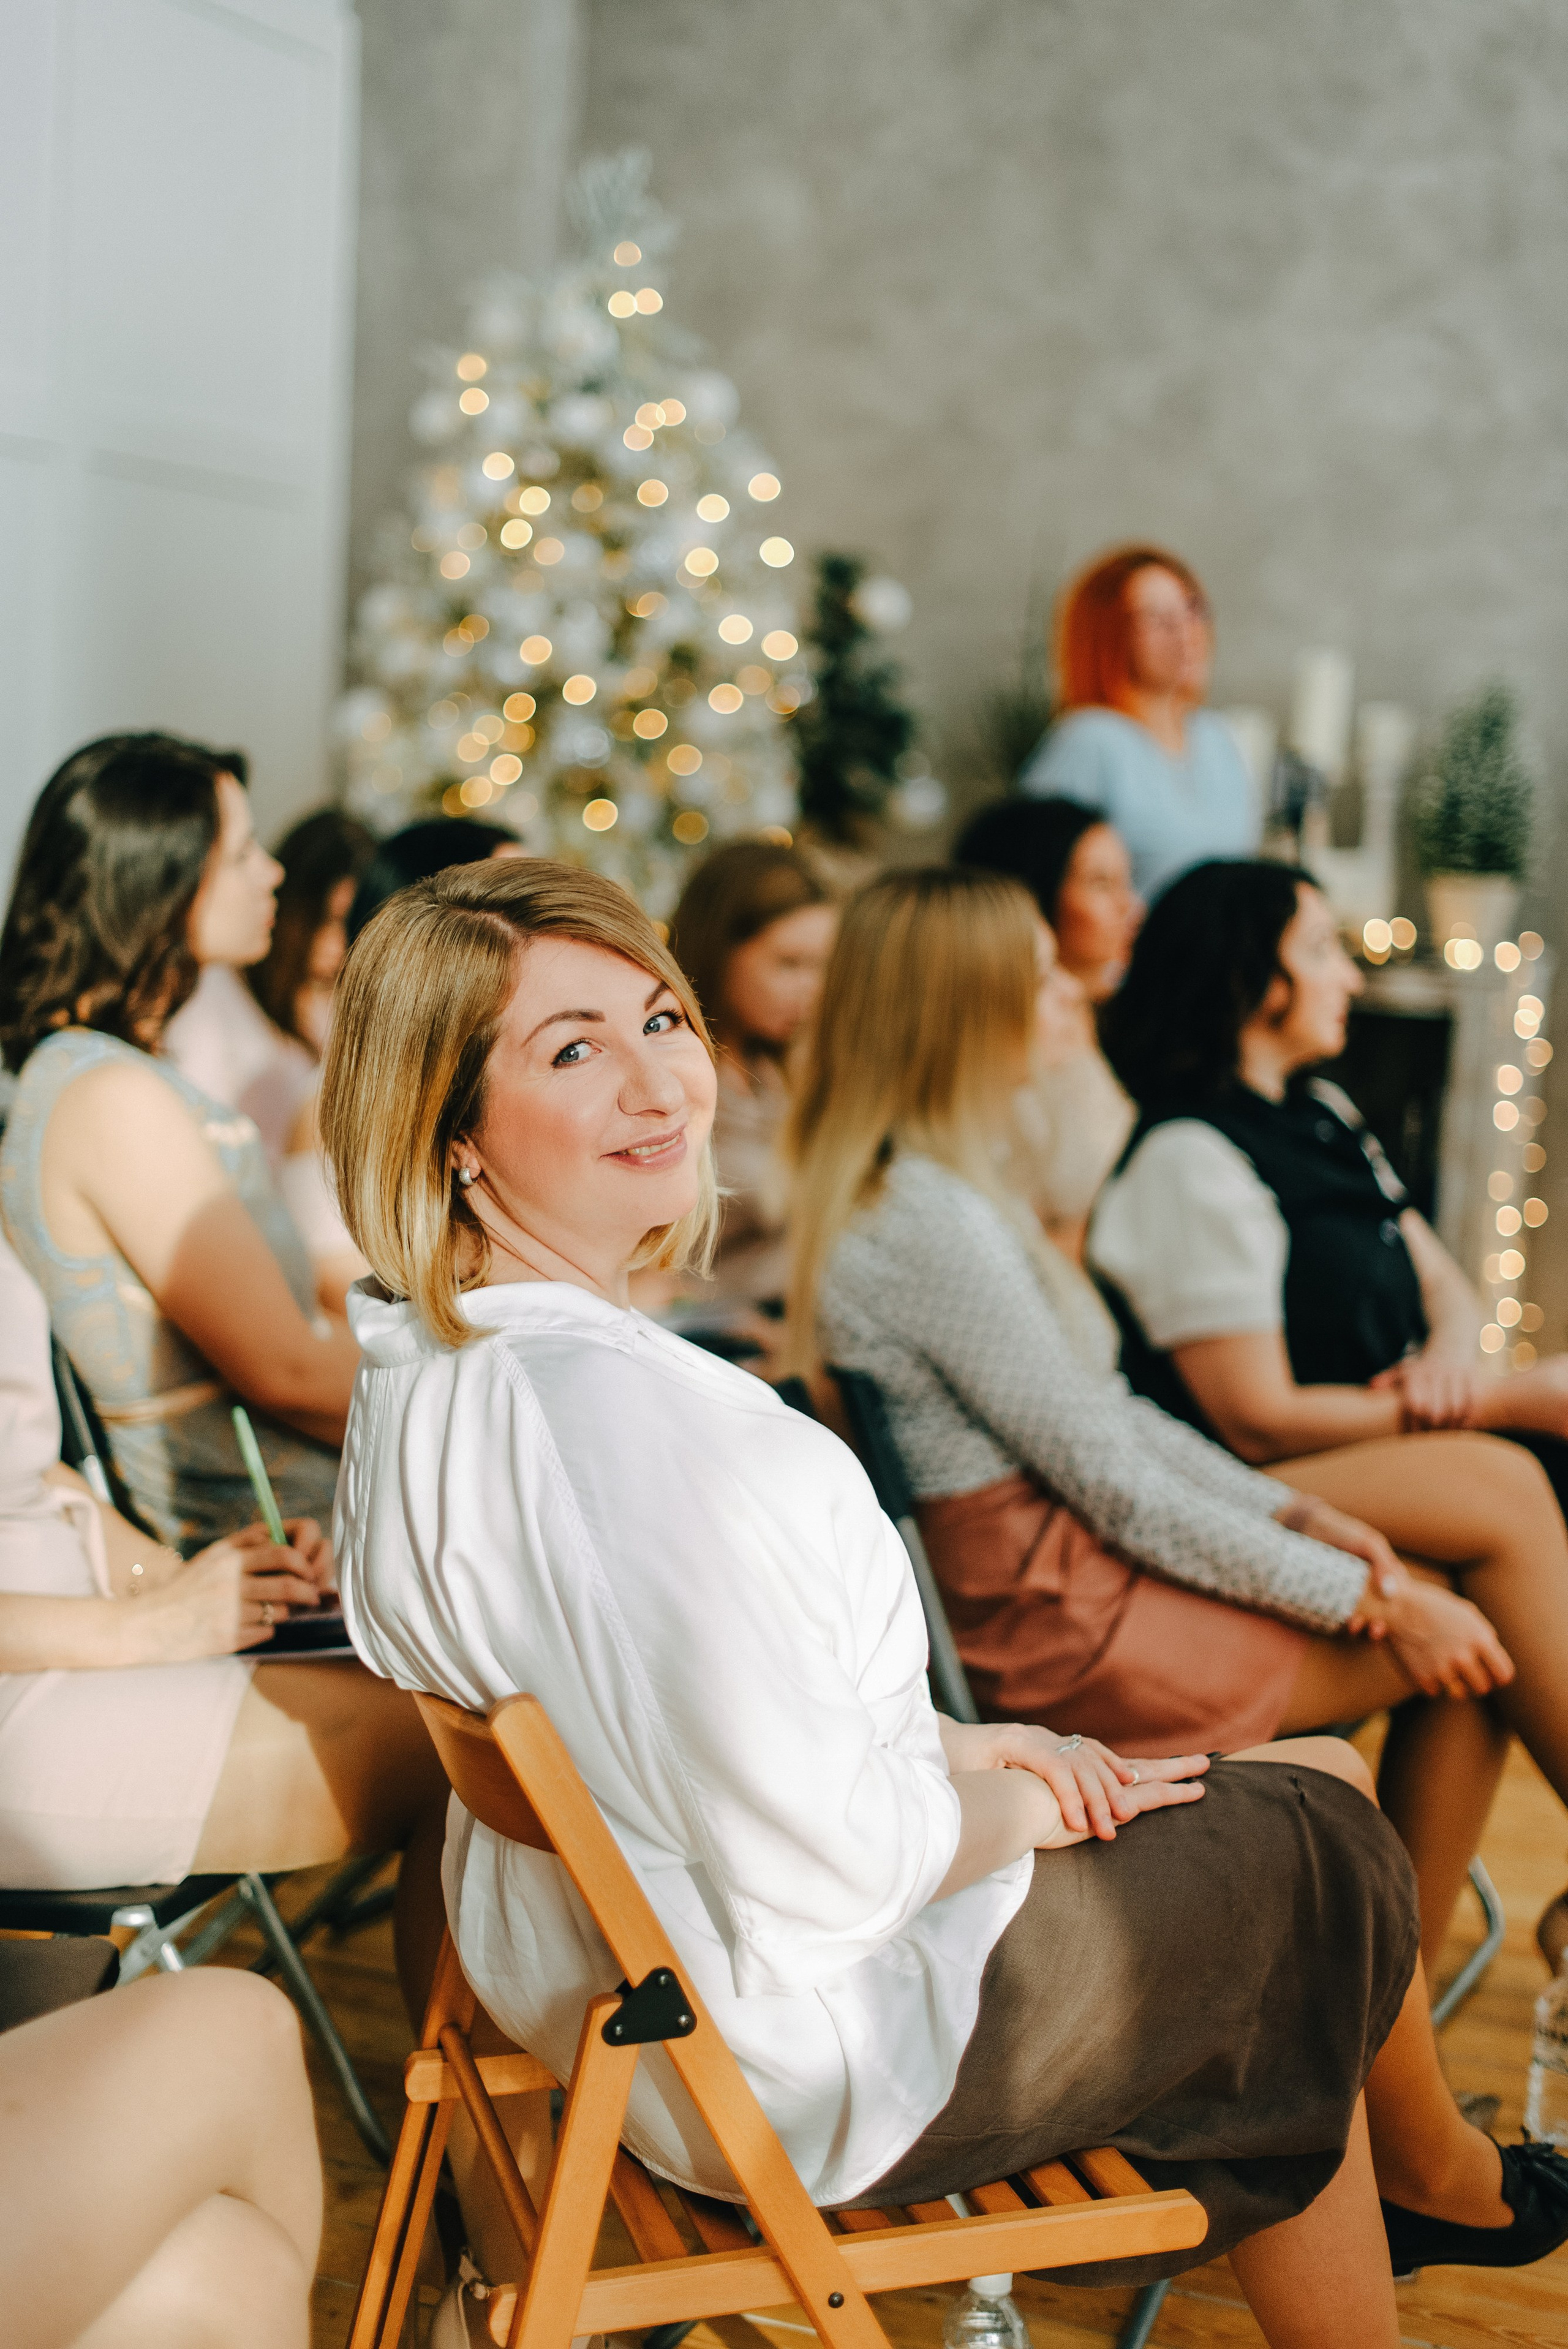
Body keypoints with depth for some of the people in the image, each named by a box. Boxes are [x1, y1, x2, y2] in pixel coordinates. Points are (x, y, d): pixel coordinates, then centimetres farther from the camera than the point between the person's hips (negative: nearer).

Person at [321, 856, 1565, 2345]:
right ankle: (1442, 2180, 43)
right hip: (800, 2069, -9)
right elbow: (822, 1863, -30)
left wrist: (953, 1744, 3)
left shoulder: (419, 1359, -2)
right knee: (1328, 1849, 14)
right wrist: (1020, 1802, -10)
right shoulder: (606, 1408, -34)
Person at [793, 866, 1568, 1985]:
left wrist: (1297, 1510, 0)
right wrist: (1369, 1598, -12)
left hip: (1076, 1549, 9)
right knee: (1468, 1652, -3)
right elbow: (1114, 1485, -20)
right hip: (1054, 1624, -9)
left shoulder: (944, 1176, 10)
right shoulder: (927, 1222, -22)